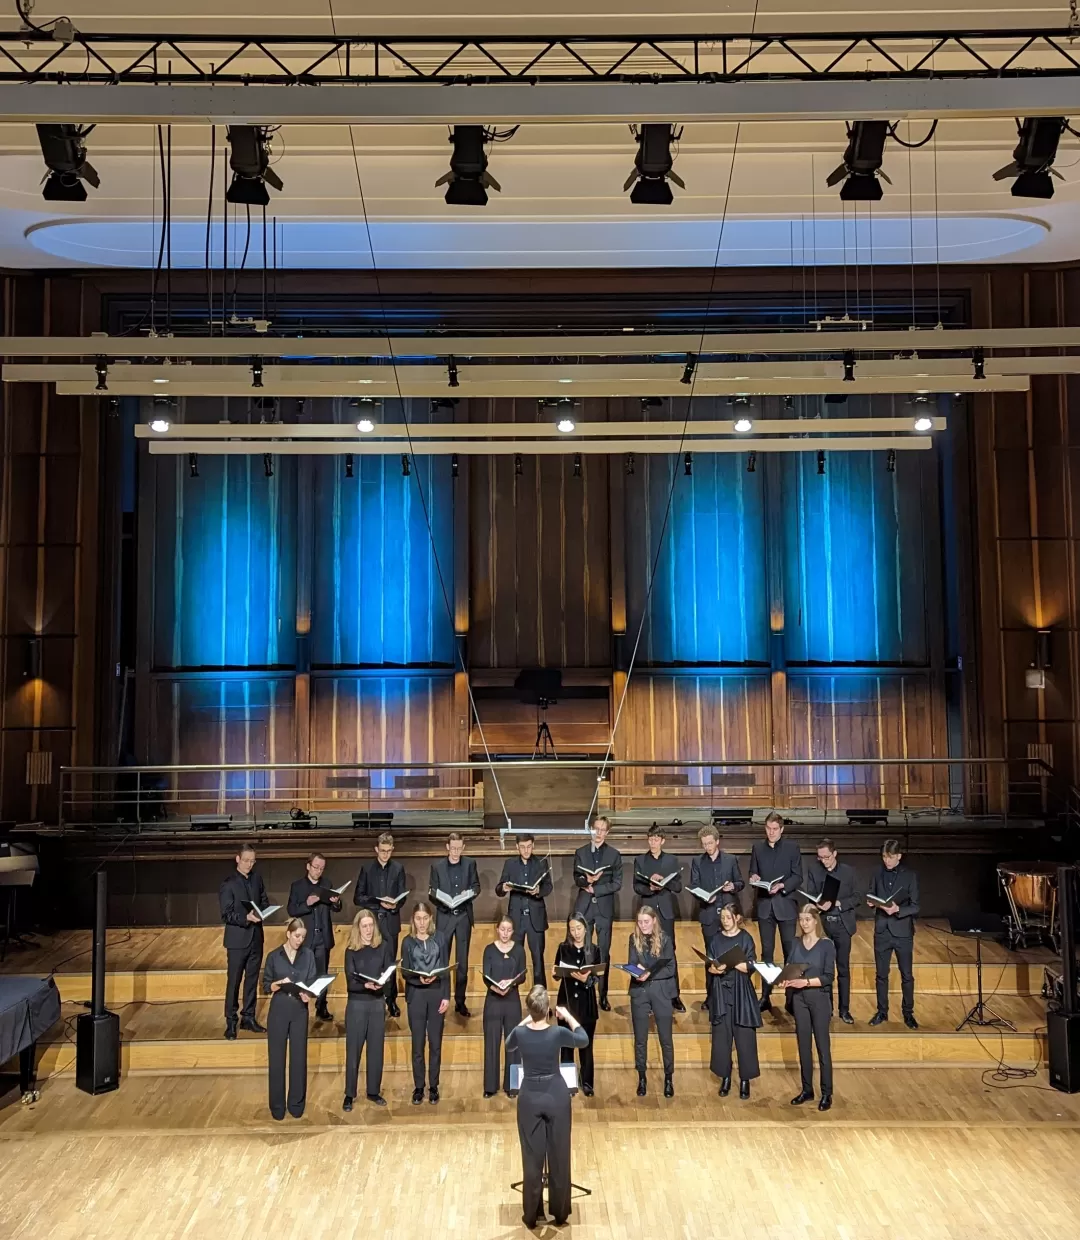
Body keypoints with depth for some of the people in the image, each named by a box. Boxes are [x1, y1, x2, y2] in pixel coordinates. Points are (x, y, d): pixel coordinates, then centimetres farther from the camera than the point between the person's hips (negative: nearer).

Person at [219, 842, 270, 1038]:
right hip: (237, 939, -5)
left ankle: (248, 1018, 24)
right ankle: (231, 1022, 12)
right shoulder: (228, 884, -11)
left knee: (252, 980, 13)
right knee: (234, 981, 2)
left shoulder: (257, 878, 6)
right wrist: (246, 918, -27)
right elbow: (226, 915, -13)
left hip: (256, 937, 5)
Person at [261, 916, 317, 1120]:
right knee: (276, 1058, 4)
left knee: (299, 1057, 6)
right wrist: (279, 983, -19)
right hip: (278, 1011, -1)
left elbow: (313, 982, 2)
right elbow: (266, 987, 0)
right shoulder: (273, 956, -2)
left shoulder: (308, 954, 2)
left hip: (300, 1011, 1)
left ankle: (296, 1103, 19)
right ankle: (277, 1105, 15)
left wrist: (308, 994, -18)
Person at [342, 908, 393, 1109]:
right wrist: (366, 985, -28)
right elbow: (350, 981, -9)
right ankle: (349, 1094, 12)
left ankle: (374, 1091, 21)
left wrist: (381, 983, -23)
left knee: (376, 1049, 9)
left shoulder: (384, 946, 0)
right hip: (356, 1004, -2)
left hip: (378, 1004, 2)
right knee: (353, 1050, 3)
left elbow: (391, 973, -2)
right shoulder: (351, 950, -3)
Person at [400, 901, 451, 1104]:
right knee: (417, 1043, 6)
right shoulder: (408, 941, 0)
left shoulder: (441, 938, 0)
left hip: (437, 993, 0)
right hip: (416, 995, 0)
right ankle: (418, 1087, 17)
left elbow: (446, 970, 1)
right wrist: (419, 979, -23)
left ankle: (433, 1086, 17)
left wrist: (446, 996, -4)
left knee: (435, 1043, 6)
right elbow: (405, 972, -3)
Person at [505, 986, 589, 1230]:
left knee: (532, 1157, 12)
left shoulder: (520, 1033, -14)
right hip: (556, 1095, -1)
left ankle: (531, 1215, 23)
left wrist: (525, 1022, 16)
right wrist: (568, 1016, 11)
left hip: (529, 1097, 1)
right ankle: (559, 1213, 26)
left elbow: (509, 1047, 12)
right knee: (559, 1155, 14)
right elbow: (583, 1040, 3)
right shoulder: (557, 1033, -18)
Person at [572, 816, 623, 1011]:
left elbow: (617, 884, -2)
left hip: (604, 907, -1)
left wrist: (595, 888, -10)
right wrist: (587, 879, -19)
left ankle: (603, 996, 8)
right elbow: (577, 878, 2)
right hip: (584, 906, 1)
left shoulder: (614, 854, 2)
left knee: (604, 952, 2)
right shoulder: (581, 852, 6)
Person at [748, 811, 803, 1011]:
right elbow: (752, 872, 10)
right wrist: (753, 878, -12)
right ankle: (765, 996, 16)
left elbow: (798, 877, -6)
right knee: (766, 952, 9)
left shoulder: (792, 847, -3)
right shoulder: (758, 847, 6)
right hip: (765, 905, 3)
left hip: (786, 904, -3)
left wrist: (782, 886, -21)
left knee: (790, 951, 2)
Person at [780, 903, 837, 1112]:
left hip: (819, 998, -4)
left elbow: (829, 977, -12)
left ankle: (826, 1094, 11)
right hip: (799, 998, 4)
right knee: (803, 1046, 11)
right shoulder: (796, 943, 5)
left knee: (822, 1046, 2)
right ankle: (807, 1090, 22)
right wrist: (787, 980, -15)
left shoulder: (826, 944, -8)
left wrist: (806, 981, -23)